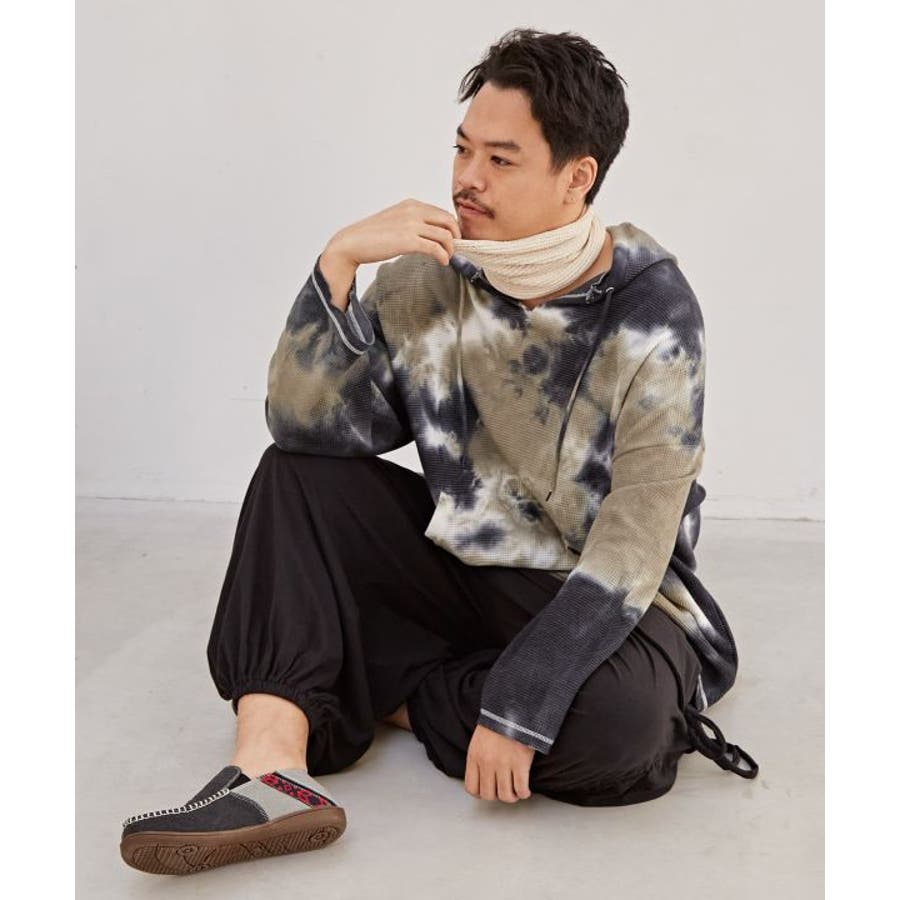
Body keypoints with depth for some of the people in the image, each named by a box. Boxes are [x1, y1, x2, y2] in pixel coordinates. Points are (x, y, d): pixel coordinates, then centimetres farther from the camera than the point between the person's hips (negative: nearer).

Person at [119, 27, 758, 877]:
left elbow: (633, 543, -22)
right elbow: (304, 425, -13)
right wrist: (336, 262, -24)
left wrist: (519, 706, -27)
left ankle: (387, 693, -9)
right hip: (462, 566, 4)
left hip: (601, 602, -4)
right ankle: (270, 764, -26)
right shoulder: (429, 280, -6)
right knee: (294, 476, -10)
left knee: (616, 719, -35)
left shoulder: (652, 310, -18)